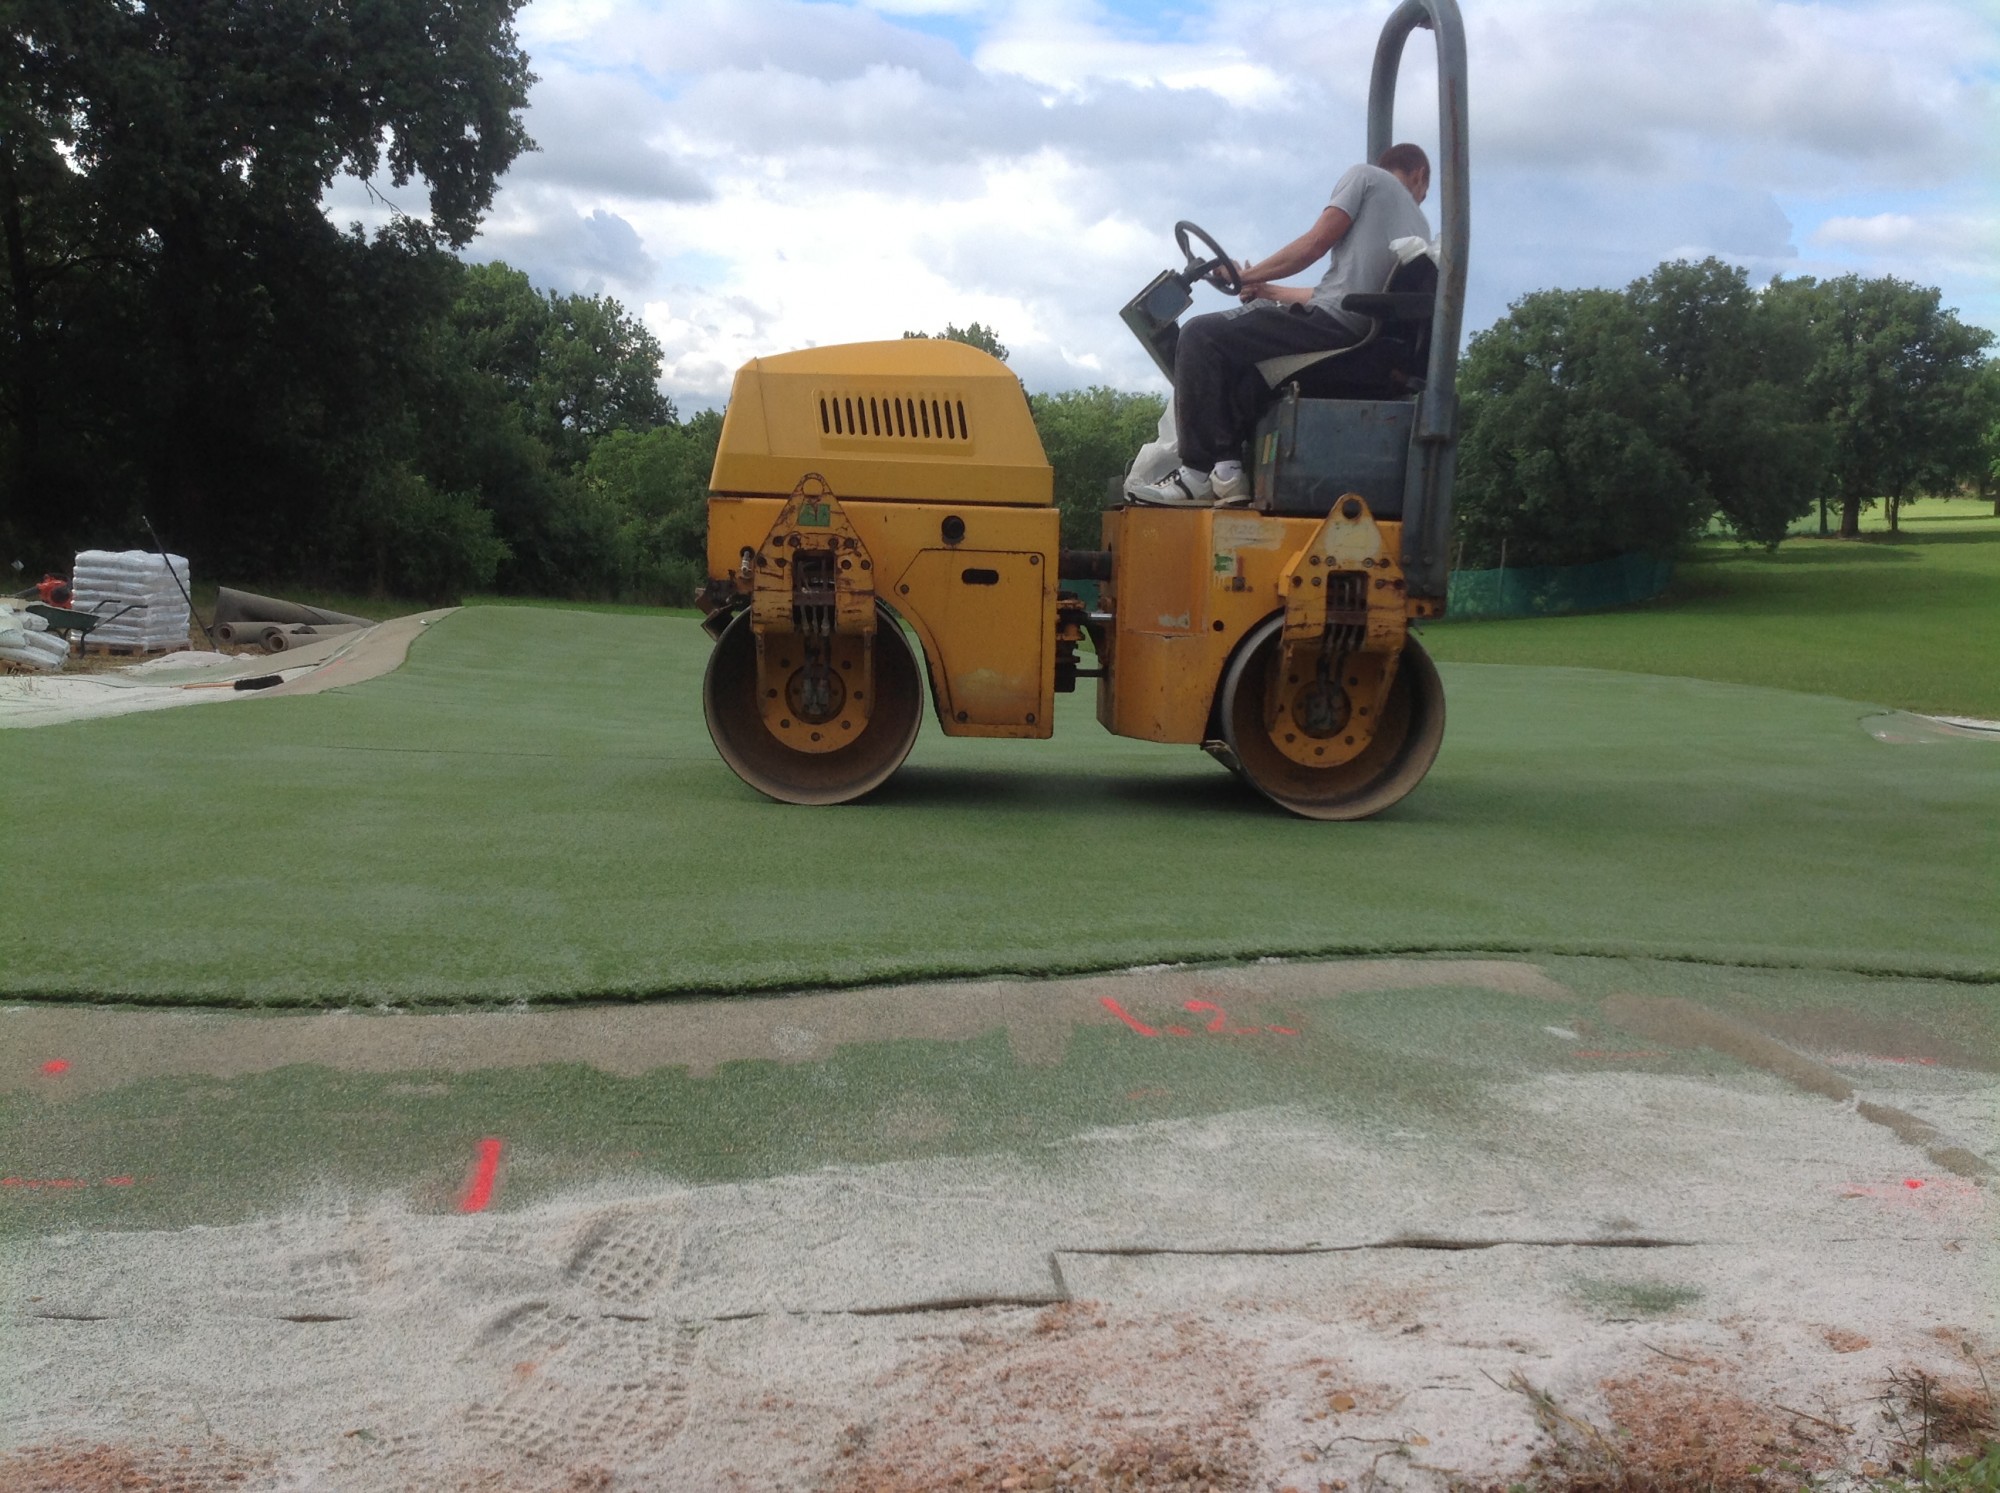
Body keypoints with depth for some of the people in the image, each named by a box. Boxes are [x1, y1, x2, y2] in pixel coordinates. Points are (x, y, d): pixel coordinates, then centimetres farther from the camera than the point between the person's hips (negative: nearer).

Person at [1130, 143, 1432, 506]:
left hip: (1334, 319, -8)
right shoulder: (1419, 227, 29)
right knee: (1237, 357, 22)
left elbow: (1315, 243, -2)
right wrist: (1268, 290, 33)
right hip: (1368, 340, 8)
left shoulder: (1365, 176, 10)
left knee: (1202, 337, -7)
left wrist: (1251, 275, 9)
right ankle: (1226, 466, 7)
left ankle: (1200, 471, -14)